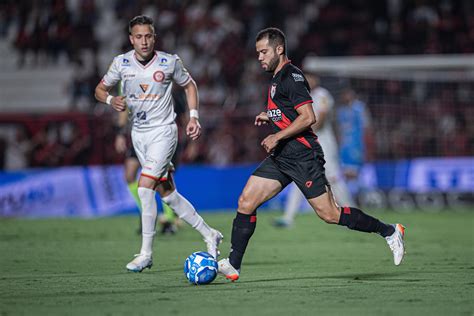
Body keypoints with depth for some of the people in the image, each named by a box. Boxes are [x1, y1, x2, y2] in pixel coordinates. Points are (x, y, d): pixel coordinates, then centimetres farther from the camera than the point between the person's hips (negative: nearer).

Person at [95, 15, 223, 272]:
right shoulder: (121, 63, -2)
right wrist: (111, 100, -14)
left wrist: (193, 117, -1)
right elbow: (100, 89, 8)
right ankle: (209, 235, 24)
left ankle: (146, 253, -12)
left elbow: (189, 85, 9)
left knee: (145, 187, -19)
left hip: (163, 132, -4)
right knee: (167, 193, 8)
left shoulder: (170, 62, -8)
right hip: (138, 134, 4)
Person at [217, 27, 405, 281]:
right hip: (281, 157, 9)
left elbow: (308, 117, -21)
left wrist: (277, 137, -18)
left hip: (302, 155, -9)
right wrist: (270, 117, 16)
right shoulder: (277, 78, 18)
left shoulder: (291, 76, -12)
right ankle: (233, 265, -2)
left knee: (329, 215, -7)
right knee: (245, 202, -2)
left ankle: (389, 232, 7)